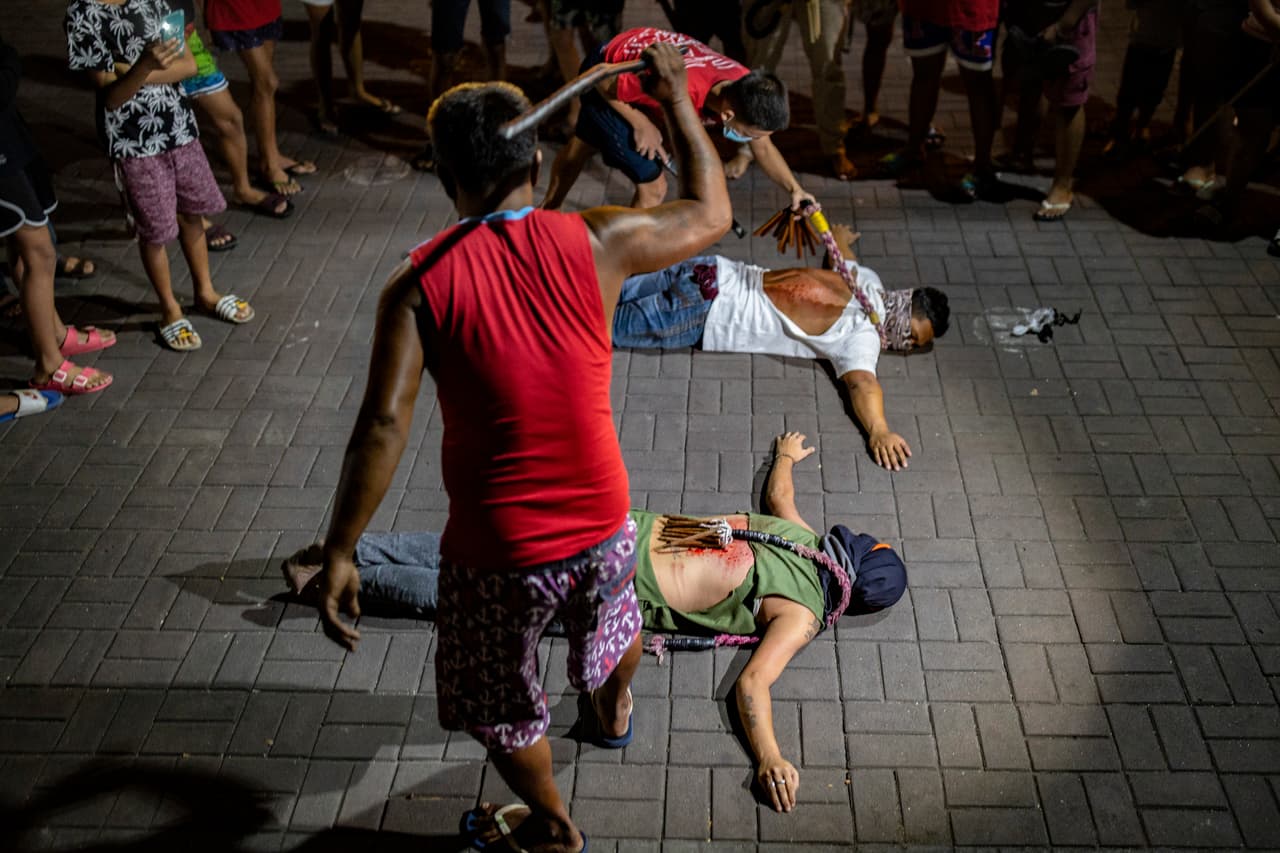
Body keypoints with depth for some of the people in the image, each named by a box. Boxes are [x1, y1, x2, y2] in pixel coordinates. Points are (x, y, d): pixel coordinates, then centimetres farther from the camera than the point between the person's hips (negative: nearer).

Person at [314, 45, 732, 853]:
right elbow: (713, 214, 5)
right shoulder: (595, 243, -11)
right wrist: (676, 99, 14)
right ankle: (615, 711, 67)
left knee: (500, 705, 25)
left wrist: (340, 551, -16)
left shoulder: (420, 284, -14)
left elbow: (385, 424, -22)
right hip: (602, 526, 3)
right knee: (611, 618, 38)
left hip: (498, 551, -2)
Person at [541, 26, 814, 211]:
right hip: (606, 77, -7)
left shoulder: (746, 87, -24)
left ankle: (549, 211, 56)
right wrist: (641, 123, -21)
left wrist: (794, 189, -16)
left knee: (582, 145, 31)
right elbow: (604, 82, -30)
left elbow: (763, 147, -5)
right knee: (653, 185, -7)